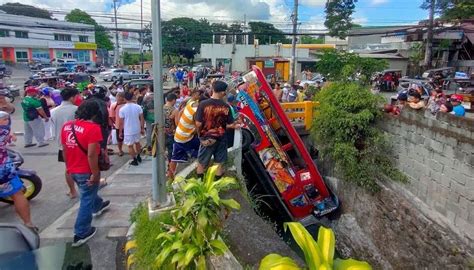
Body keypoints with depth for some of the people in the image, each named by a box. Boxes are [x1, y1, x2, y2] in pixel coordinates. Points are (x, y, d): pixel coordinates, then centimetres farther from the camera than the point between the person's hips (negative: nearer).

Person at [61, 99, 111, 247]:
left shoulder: (66, 125, 0)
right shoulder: (93, 128, -23)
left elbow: (64, 149, 8)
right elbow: (91, 154, -26)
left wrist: (68, 166, 20)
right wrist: (95, 174, -18)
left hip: (72, 170, 8)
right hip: (86, 171, -8)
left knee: (88, 192, 31)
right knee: (87, 200, 7)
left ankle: (98, 206, 57)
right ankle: (81, 234, 14)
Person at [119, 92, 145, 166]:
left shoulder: (122, 109, -13)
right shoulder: (138, 107, -7)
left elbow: (121, 122, -8)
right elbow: (142, 119, -2)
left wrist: (120, 132, 4)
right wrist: (142, 128, 9)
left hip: (128, 131, -3)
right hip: (137, 129, 4)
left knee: (130, 145, 10)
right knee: (137, 142, 25)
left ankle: (134, 160, 18)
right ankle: (138, 156, 37)